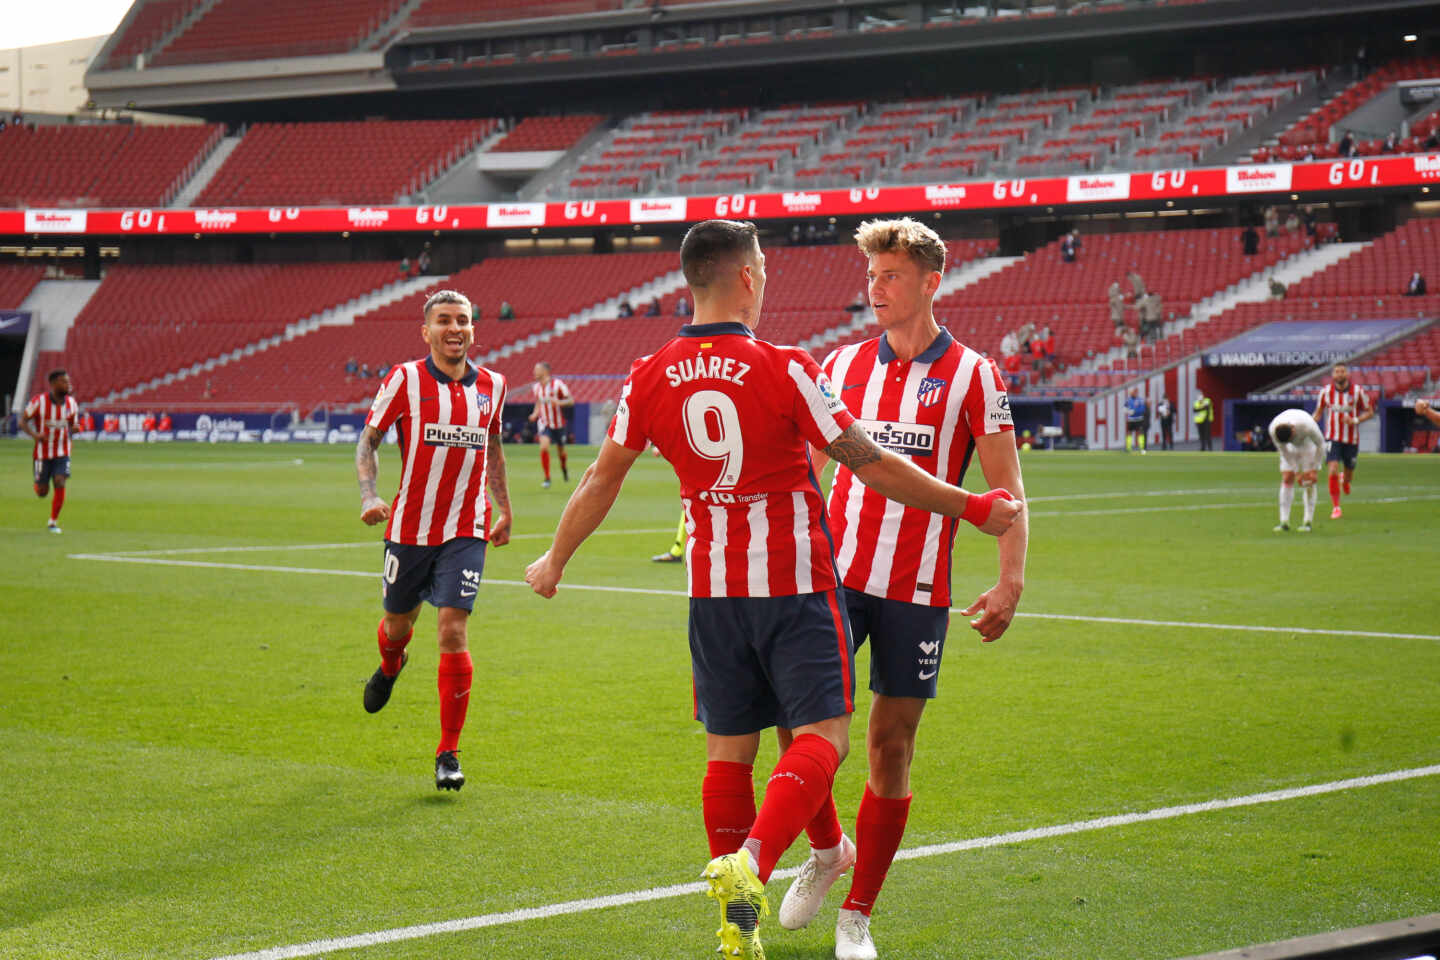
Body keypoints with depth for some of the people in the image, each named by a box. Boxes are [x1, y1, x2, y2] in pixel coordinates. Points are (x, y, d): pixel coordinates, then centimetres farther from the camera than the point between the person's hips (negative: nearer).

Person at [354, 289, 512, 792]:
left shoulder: (491, 386, 3)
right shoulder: (405, 380, -7)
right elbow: (368, 438, 1)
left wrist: (504, 509, 19)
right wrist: (369, 495, -14)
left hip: (466, 531, 1)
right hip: (409, 526, -1)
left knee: (453, 632, -11)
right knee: (398, 624, 15)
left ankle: (448, 754, -4)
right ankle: (389, 667, 56)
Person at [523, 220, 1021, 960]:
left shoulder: (649, 378, -1)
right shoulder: (784, 370, -12)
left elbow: (601, 481, 10)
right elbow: (871, 466, -9)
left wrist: (554, 562, 26)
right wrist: (973, 509, 1)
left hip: (712, 590, 4)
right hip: (795, 585, -4)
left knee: (728, 750, 11)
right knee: (822, 734, -1)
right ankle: (751, 862, -25)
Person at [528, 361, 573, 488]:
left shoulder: (557, 384, -13)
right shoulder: (536, 387, 3)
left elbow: (571, 400, -11)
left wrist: (559, 402, -30)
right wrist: (535, 414, 0)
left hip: (558, 424, -2)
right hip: (544, 423, 2)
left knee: (561, 450, 13)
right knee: (544, 447, -21)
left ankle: (564, 468, 47)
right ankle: (547, 478, -12)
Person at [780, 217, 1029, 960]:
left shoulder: (971, 376, -1)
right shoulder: (841, 366, 8)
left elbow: (1005, 489, -2)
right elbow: (805, 466, 17)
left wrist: (1010, 580, -14)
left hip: (917, 590, -2)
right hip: (836, 574, 2)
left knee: (890, 750, 2)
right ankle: (826, 849, 17)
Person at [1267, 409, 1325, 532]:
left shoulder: (1307, 425, -41)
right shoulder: (1274, 429, -32)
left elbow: (1321, 444, -23)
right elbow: (1284, 451, -17)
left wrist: (1315, 470, -19)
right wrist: (1297, 472, -17)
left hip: (1309, 444, -2)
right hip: (1291, 448, 2)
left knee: (1309, 482, -12)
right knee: (1287, 479, -9)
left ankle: (1308, 521, -11)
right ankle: (1284, 521, -9)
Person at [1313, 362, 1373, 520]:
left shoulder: (1357, 391, -5)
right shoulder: (1326, 392, -1)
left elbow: (1369, 412, 2)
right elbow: (1318, 412, 13)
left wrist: (1355, 421, -16)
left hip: (1351, 439, 1)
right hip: (1333, 438, -1)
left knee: (1349, 475, 10)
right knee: (1333, 470, -18)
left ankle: (1345, 482, 51)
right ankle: (1335, 507, -10)